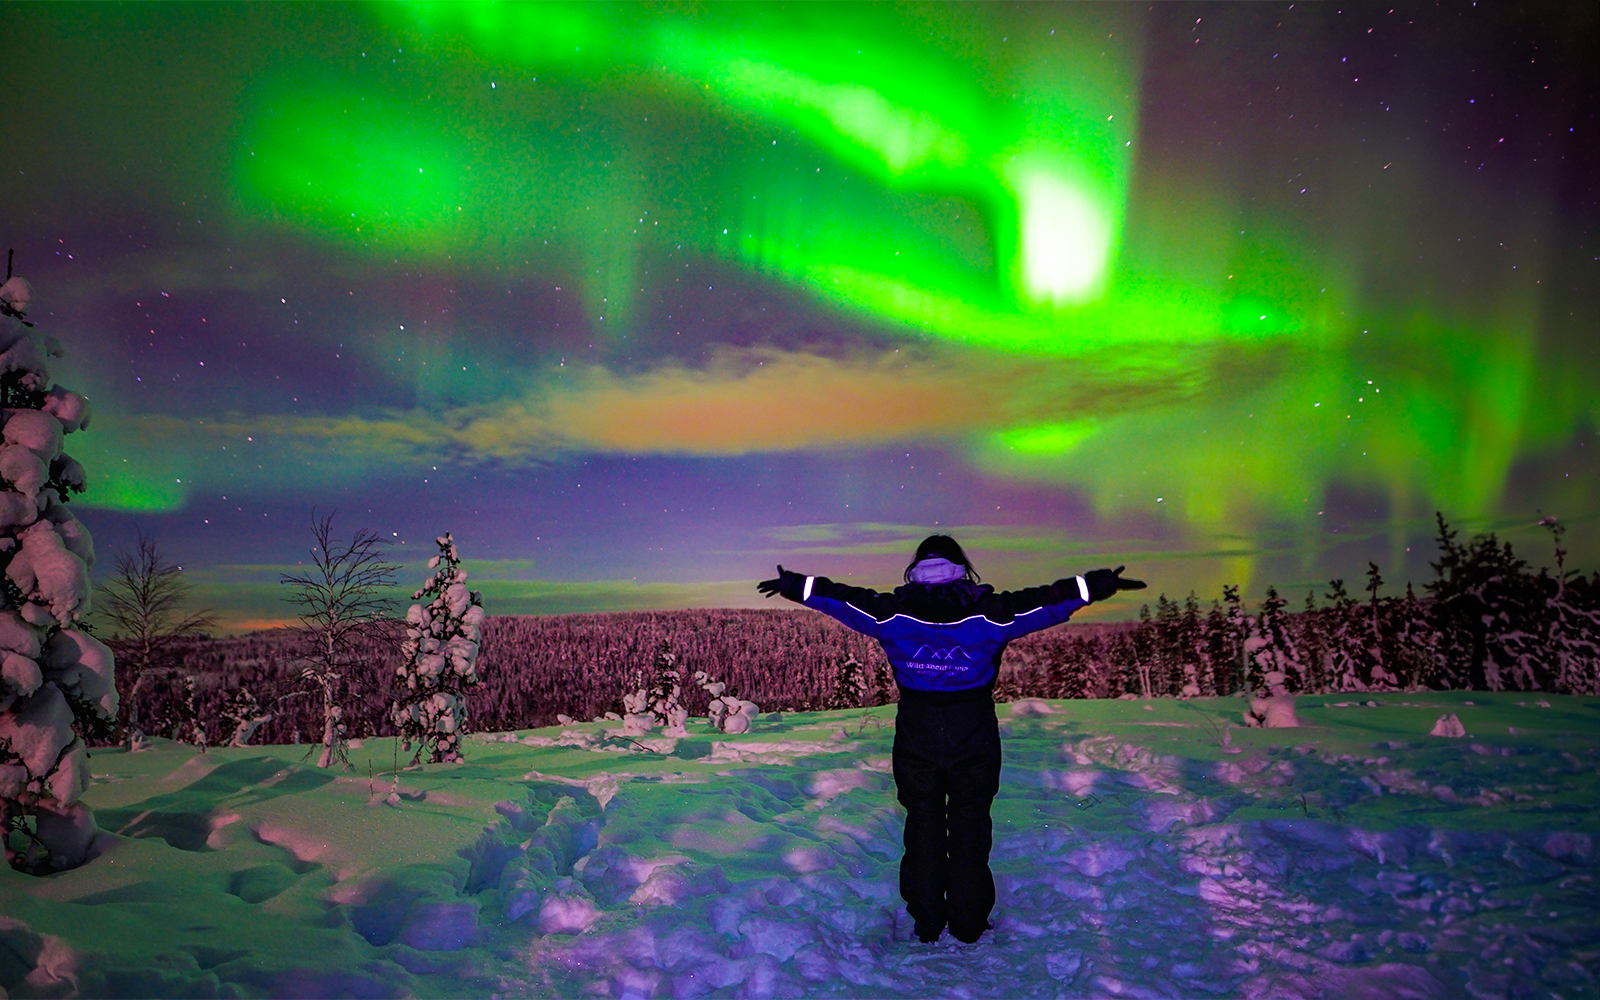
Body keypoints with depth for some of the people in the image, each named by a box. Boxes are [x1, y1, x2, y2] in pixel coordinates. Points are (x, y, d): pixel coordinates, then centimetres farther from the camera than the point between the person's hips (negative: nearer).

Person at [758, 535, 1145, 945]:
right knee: (970, 823, 11)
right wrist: (1095, 585, -3)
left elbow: (845, 599, -1)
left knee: (922, 823, 13)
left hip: (916, 734, 1)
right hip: (974, 734, -1)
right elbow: (1043, 602, -9)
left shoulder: (894, 612, -6)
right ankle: (968, 925, 19)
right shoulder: (985, 611, -10)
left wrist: (797, 585, 10)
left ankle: (926, 922, 20)